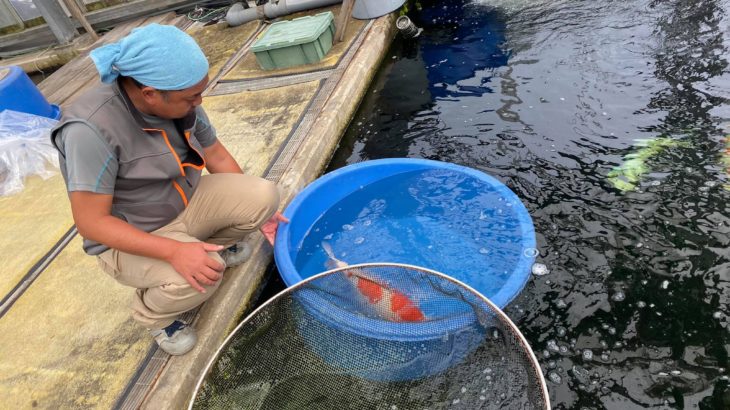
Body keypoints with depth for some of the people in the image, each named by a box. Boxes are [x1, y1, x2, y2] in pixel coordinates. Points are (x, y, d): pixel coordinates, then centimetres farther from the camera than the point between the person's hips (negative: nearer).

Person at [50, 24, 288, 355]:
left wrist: (257, 210, 2)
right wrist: (174, 251, -37)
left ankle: (211, 243, 14)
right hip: (130, 239, -5)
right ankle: (152, 313, 3)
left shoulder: (177, 100, -12)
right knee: (201, 275, -33)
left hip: (187, 201, 6)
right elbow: (91, 222, -26)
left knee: (266, 196, -15)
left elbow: (217, 156, 0)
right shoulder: (92, 129, -30)